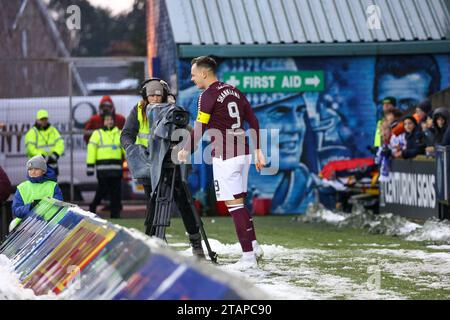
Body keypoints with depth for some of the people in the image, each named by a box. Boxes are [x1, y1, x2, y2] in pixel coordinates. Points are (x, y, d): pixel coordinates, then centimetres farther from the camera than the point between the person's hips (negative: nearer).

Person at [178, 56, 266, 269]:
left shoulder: (208, 96, -9)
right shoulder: (234, 91, 14)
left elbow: (199, 131, -10)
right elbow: (253, 122, 15)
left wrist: (186, 151, 4)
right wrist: (258, 151, 19)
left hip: (225, 156, -8)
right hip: (243, 153, 8)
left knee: (234, 204, -5)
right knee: (239, 202, 17)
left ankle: (248, 256, -6)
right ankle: (254, 246, 16)